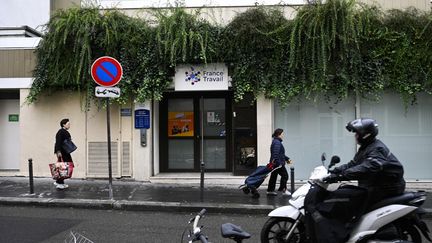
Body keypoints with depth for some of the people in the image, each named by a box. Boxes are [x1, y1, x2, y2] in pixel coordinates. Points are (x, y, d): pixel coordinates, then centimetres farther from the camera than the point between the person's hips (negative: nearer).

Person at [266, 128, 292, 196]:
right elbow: (275, 153, -27)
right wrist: (278, 162, -29)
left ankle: (270, 190, 18)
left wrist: (287, 158, 28)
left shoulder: (276, 142, 18)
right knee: (284, 175, 0)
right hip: (278, 164, -11)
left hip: (274, 163, 11)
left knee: (273, 176, 13)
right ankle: (283, 189, 6)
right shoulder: (277, 143, -17)